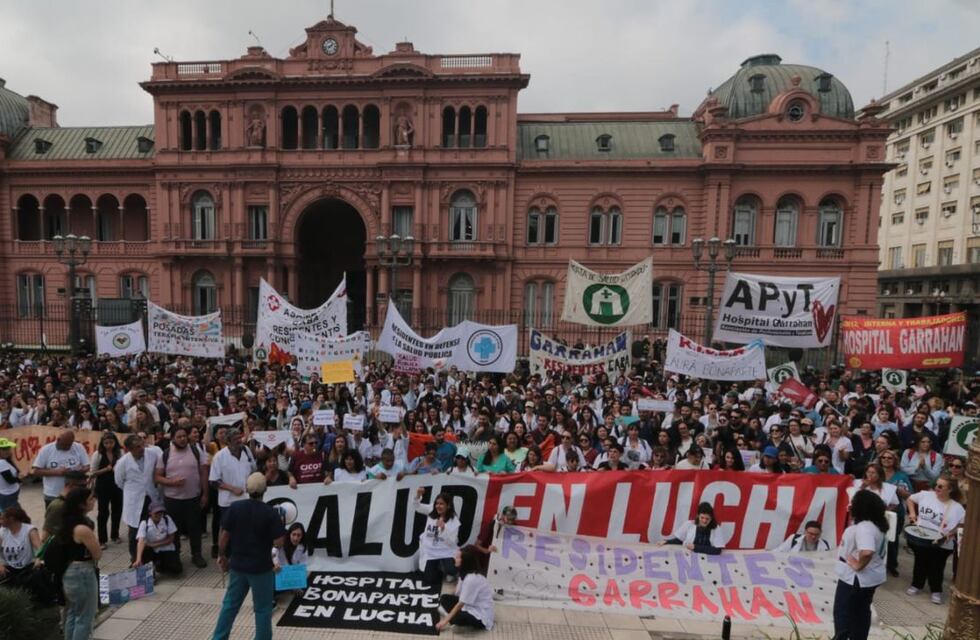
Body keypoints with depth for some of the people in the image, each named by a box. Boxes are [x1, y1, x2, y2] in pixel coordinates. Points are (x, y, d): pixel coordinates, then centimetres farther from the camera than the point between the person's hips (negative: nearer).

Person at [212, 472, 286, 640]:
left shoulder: (234, 507, -8)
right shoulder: (270, 513, -18)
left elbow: (224, 535, -2)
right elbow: (278, 542, -16)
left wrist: (222, 555, 12)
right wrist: (281, 528, 1)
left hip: (237, 564, 4)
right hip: (261, 567, -4)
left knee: (230, 604, 20)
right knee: (262, 608, 11)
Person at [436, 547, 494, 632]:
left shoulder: (472, 579, -27)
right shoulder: (465, 572, 1)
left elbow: (461, 604, -21)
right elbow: (459, 595, 3)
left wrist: (445, 621, -13)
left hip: (481, 617, -8)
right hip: (472, 606, 8)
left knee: (457, 619, -34)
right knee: (445, 598, 0)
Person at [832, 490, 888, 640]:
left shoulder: (864, 527, -29)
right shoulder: (875, 525, 3)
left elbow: (867, 552, -44)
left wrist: (858, 565, -26)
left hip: (856, 579, -9)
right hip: (869, 578, 9)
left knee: (842, 612, 6)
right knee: (861, 612, 21)